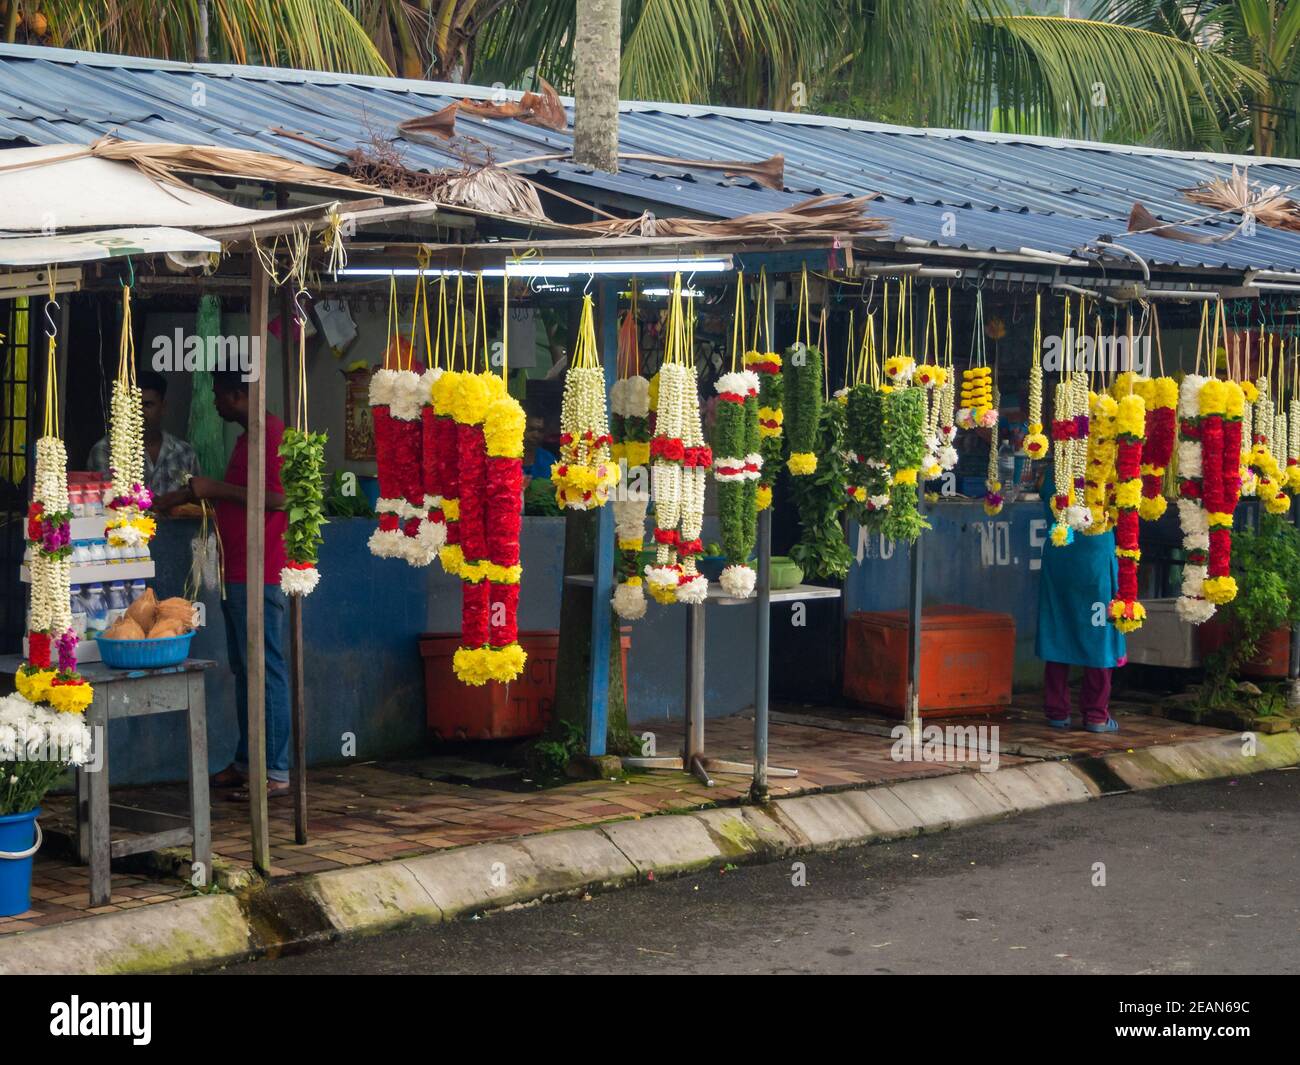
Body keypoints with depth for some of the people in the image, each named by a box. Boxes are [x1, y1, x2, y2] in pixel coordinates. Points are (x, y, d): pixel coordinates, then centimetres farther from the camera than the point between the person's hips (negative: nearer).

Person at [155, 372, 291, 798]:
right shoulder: (247, 438, 20)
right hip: (235, 574, 11)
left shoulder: (271, 431, -12)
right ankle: (246, 763, 18)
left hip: (258, 576, -11)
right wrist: (181, 497, 34)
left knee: (266, 671, -9)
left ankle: (276, 772, -8)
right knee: (244, 671, 12)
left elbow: (277, 498, -21)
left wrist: (215, 488, -15)